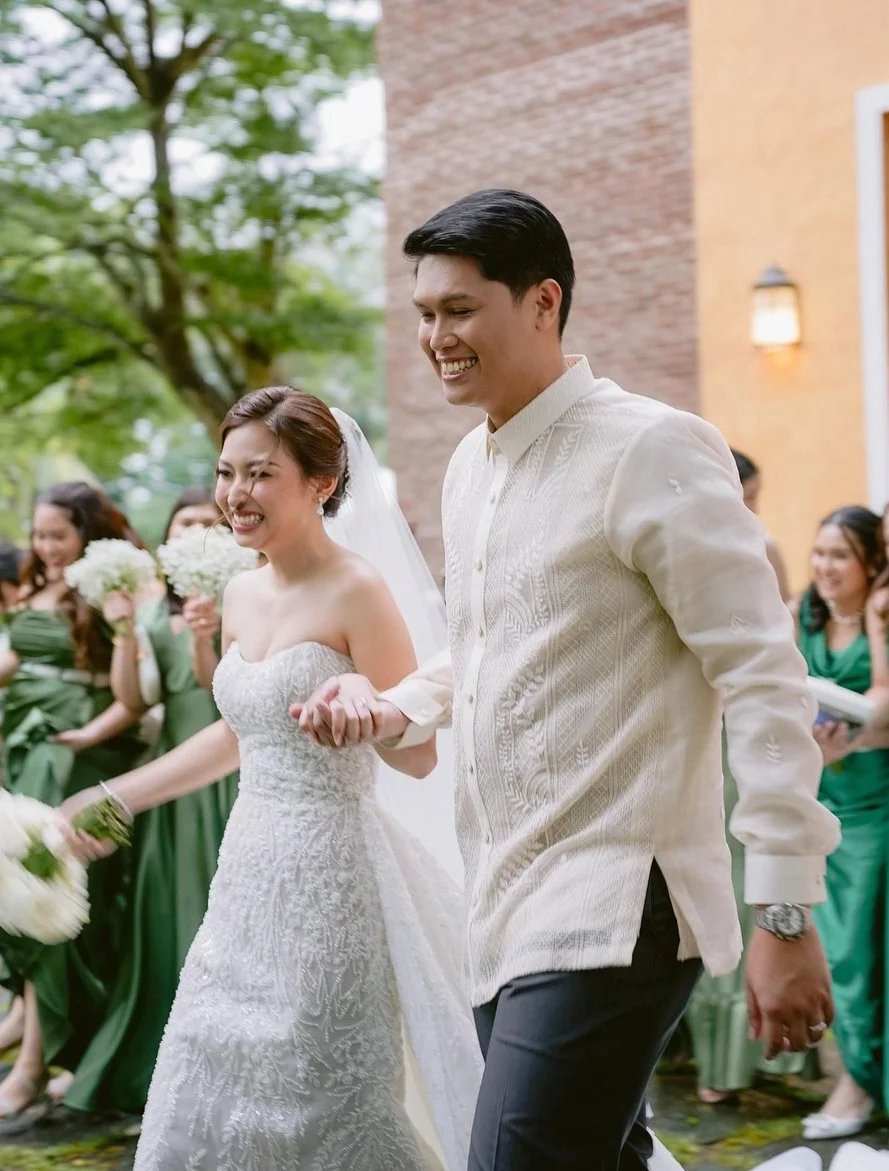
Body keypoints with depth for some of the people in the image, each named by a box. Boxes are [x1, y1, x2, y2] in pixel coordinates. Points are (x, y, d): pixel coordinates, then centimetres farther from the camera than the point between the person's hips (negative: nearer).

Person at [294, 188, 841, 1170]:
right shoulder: (468, 469, 13)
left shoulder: (652, 450, -12)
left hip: (611, 911, -8)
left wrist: (786, 913, -18)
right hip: (504, 905, 8)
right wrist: (386, 710, 5)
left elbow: (766, 679, -15)